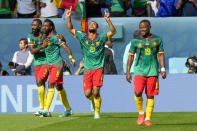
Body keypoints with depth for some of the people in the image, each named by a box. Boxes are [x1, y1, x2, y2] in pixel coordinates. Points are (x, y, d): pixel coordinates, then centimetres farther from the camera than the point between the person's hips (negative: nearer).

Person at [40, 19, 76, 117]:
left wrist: (70, 57, -34)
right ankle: (68, 109, 19)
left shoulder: (54, 37, -14)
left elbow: (66, 47, -22)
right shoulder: (45, 37, 10)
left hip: (57, 64, -9)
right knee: (59, 87, 11)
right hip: (49, 64, 9)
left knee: (50, 84, -17)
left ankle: (46, 110, -23)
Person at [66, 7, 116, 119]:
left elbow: (113, 31, -10)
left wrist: (108, 21, -24)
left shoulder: (101, 37, 2)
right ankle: (94, 101, 33)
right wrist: (69, 17, -4)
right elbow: (70, 29, 10)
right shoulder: (83, 37, 8)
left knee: (96, 92, -13)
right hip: (87, 69, 2)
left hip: (98, 68, -2)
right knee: (88, 93, -1)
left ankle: (97, 112, 4)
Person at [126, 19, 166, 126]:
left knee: (150, 95, -1)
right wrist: (128, 72, 5)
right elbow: (130, 56, 10)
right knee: (137, 93, -15)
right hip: (139, 70, 0)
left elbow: (161, 55, 11)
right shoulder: (135, 41, 8)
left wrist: (163, 69, 1)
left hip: (152, 71, 0)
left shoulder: (157, 40, 8)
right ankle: (141, 113, 8)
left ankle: (147, 118, 7)